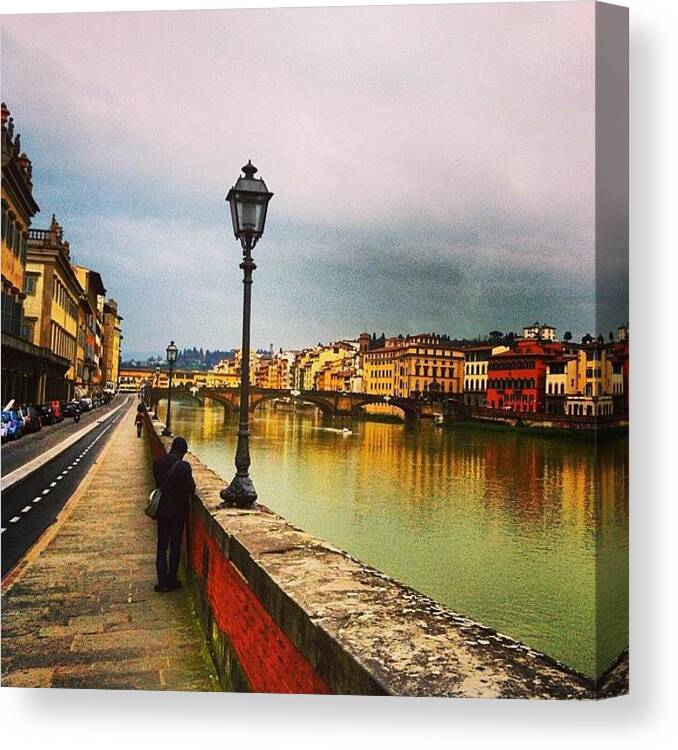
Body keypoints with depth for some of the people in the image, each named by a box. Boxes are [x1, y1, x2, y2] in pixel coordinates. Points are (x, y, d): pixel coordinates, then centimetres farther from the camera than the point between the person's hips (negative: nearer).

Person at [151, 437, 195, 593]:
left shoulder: (158, 462, -5)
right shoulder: (184, 466, -19)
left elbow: (157, 482, 6)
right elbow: (191, 488, -12)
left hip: (162, 509, 3)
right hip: (178, 511, -3)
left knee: (162, 546, 12)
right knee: (175, 546, 10)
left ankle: (162, 582, 12)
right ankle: (172, 580, 19)